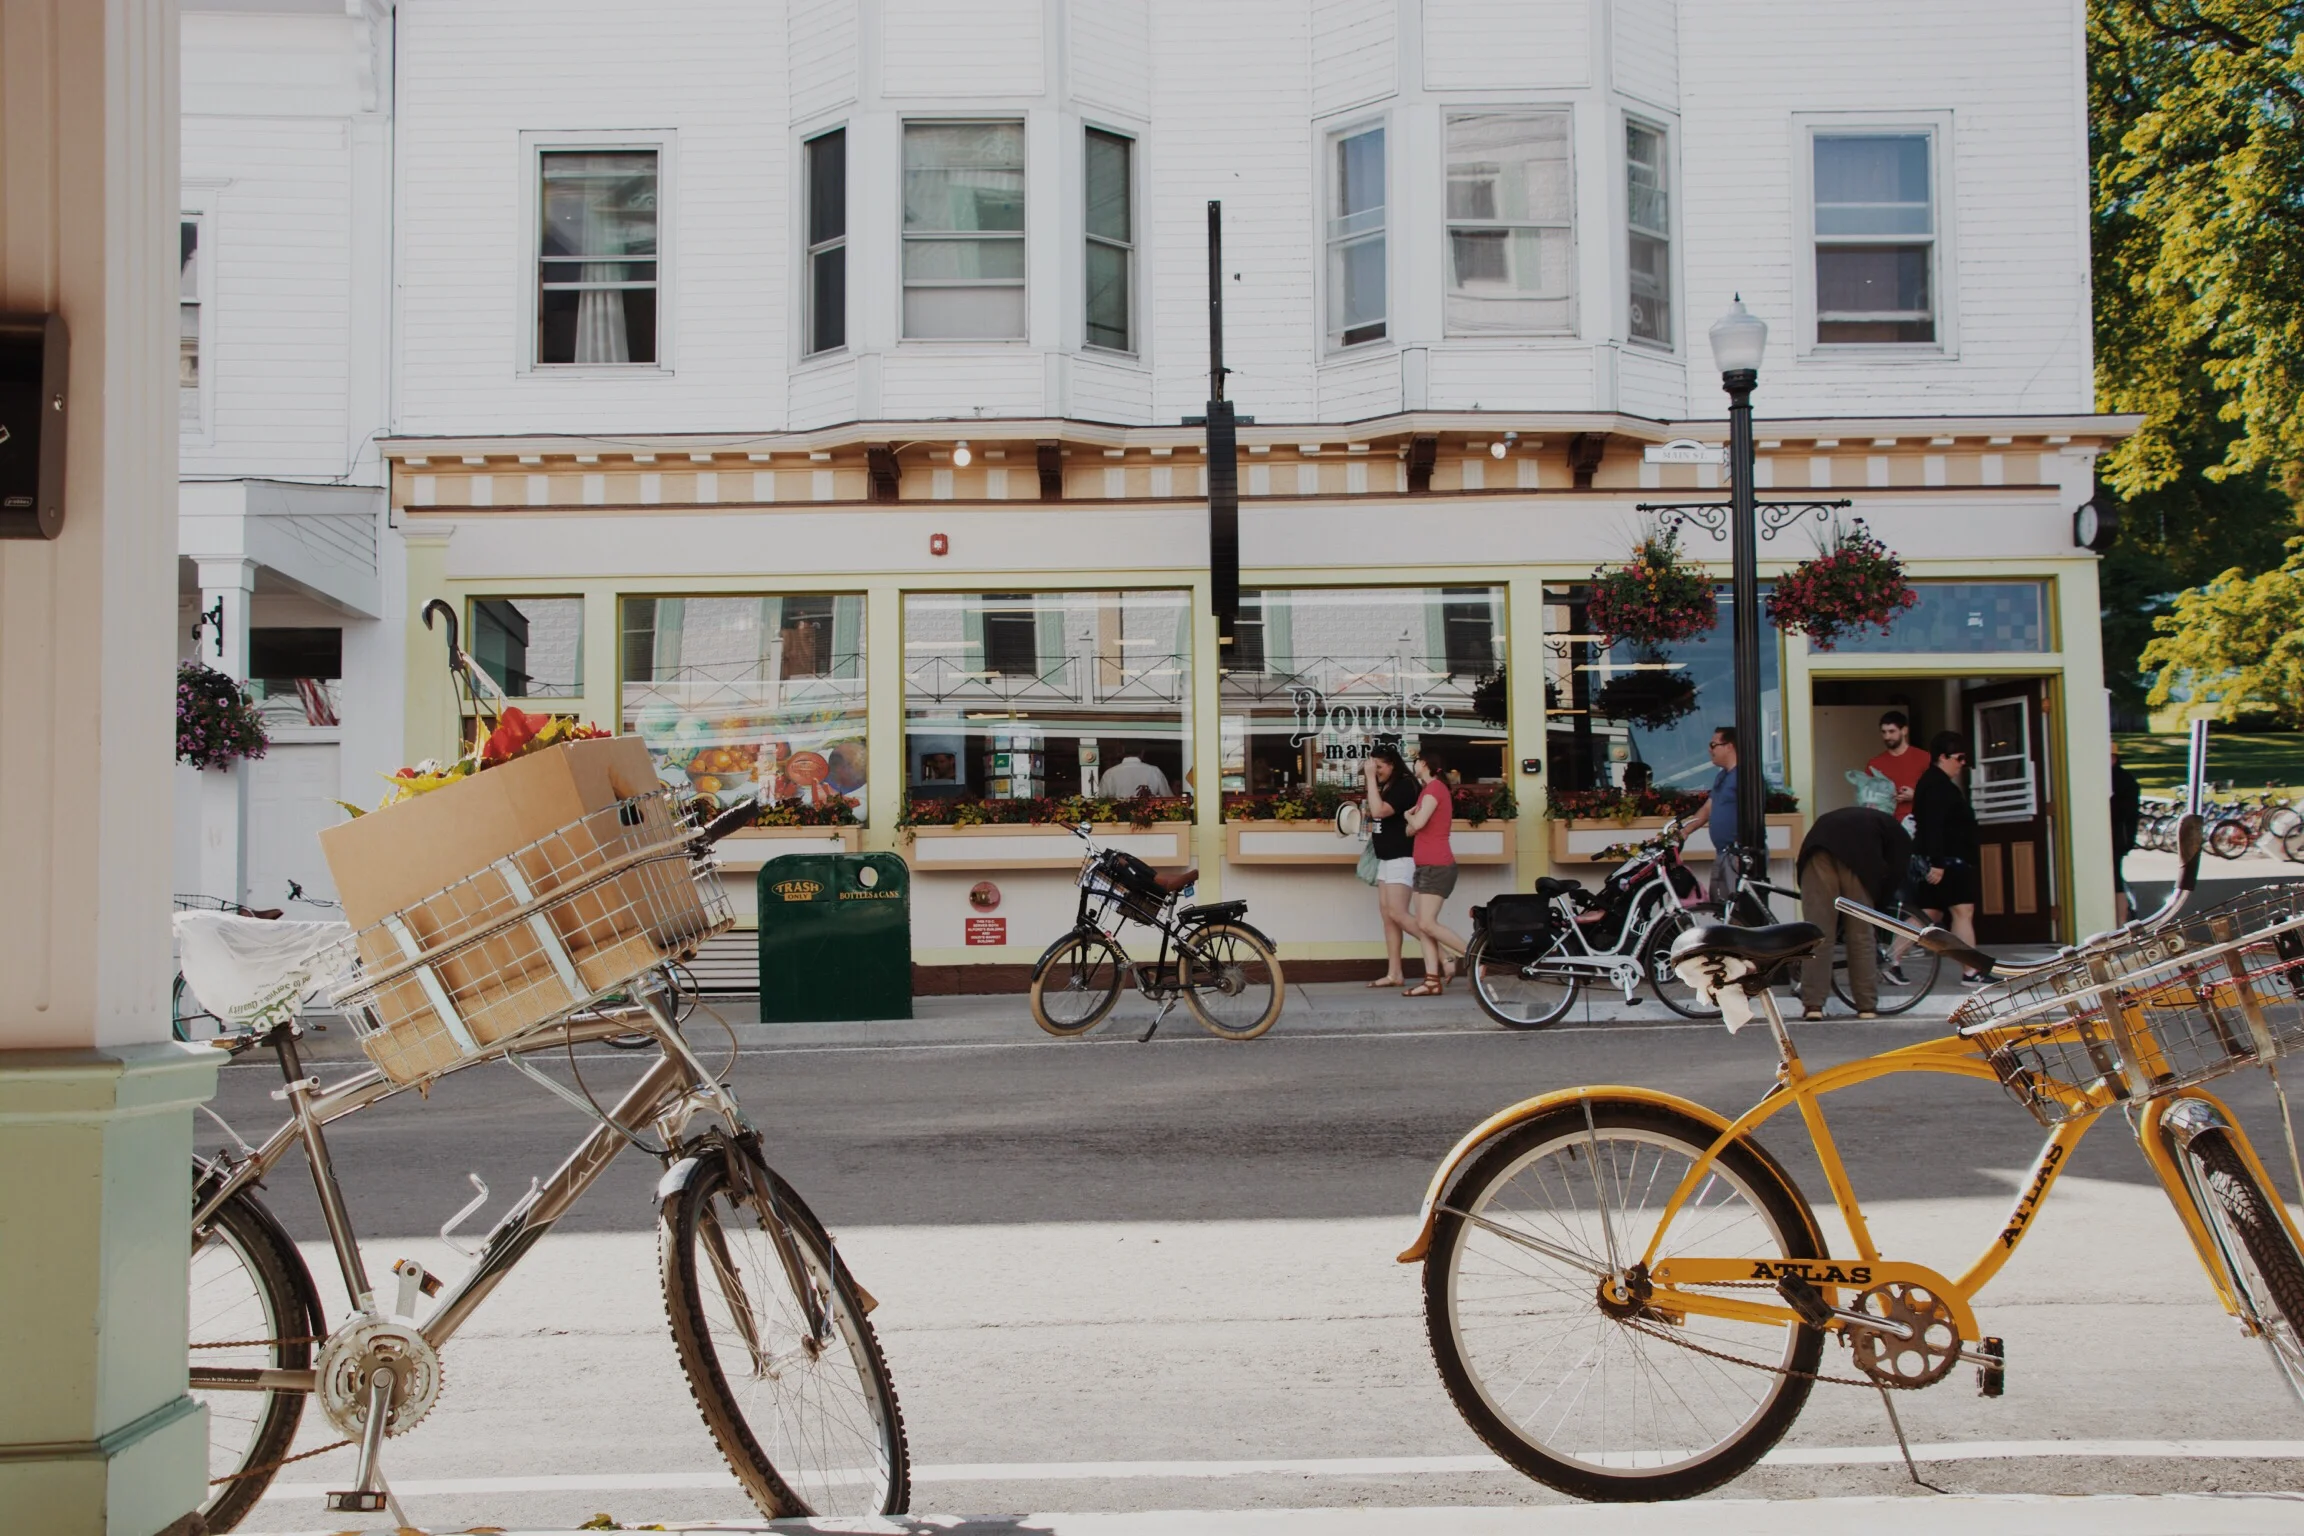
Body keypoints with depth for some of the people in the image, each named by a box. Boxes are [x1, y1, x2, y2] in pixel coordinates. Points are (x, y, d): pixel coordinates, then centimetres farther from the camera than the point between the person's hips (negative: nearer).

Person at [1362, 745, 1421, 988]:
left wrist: (1371, 778, -22)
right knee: (1387, 915, 5)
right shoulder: (1384, 787, 13)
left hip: (1402, 858, -10)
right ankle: (1394, 974, 6)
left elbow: (1379, 811, -27)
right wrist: (1365, 818, 7)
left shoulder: (1404, 785, -15)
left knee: (1397, 913, -17)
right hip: (1385, 858, 10)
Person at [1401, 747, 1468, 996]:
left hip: (1436, 866, -10)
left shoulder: (1434, 787, -10)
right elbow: (1413, 829, 23)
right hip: (1426, 866, 10)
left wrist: (1408, 816, -2)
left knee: (1427, 924, -14)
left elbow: (1418, 823, -21)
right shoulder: (1432, 789, 21)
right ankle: (1433, 980, -4)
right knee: (1422, 924, 1)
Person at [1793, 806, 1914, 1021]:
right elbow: (1894, 876, 16)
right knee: (1861, 934, 9)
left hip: (1818, 845, 3)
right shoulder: (1900, 836, 31)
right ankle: (1867, 1007, 14)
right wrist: (1877, 905, 28)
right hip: (1858, 856, -3)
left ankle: (1813, 1005, 1)